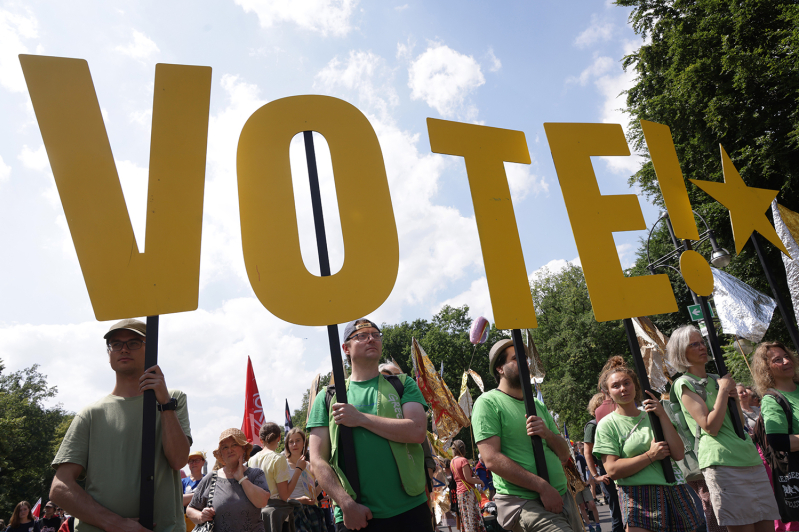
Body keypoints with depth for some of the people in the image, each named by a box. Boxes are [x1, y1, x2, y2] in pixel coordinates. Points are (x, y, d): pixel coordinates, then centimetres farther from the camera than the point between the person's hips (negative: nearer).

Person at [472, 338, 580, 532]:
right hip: (521, 501, -7)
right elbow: (491, 459, -15)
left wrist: (548, 434, -6)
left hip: (562, 497, 7)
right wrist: (542, 486, -18)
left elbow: (564, 455, 15)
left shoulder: (538, 406, 17)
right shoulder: (488, 402, -6)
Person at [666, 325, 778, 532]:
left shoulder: (716, 379, 17)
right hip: (722, 462, -7)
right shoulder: (684, 384, -4)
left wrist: (735, 397, 1)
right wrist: (724, 390, -9)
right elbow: (710, 427, -15)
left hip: (751, 459, 7)